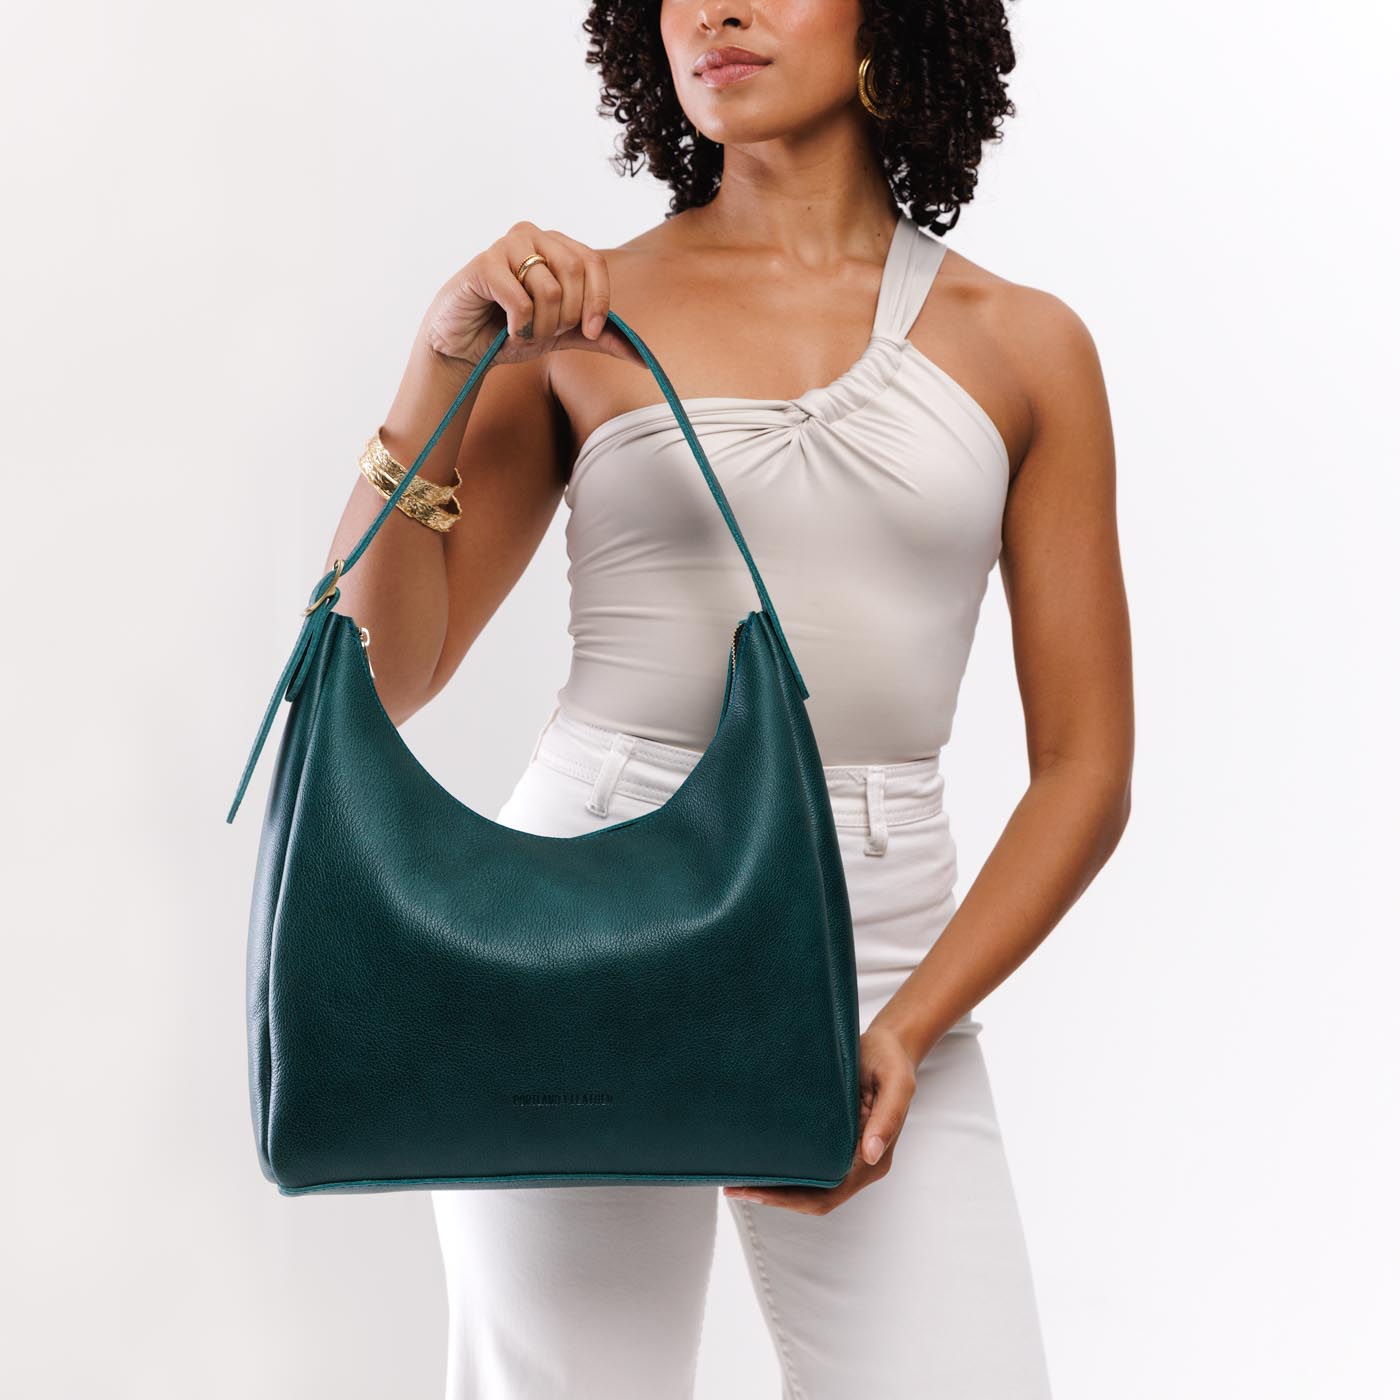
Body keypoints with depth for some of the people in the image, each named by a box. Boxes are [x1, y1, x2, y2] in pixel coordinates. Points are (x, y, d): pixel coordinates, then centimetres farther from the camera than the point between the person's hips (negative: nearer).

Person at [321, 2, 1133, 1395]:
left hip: (883, 951, 1)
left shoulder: (1022, 346, 7)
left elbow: (1085, 767, 4)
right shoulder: (577, 318, 6)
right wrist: (441, 362, -10)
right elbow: (377, 678, 2)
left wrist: (908, 1029, -9)